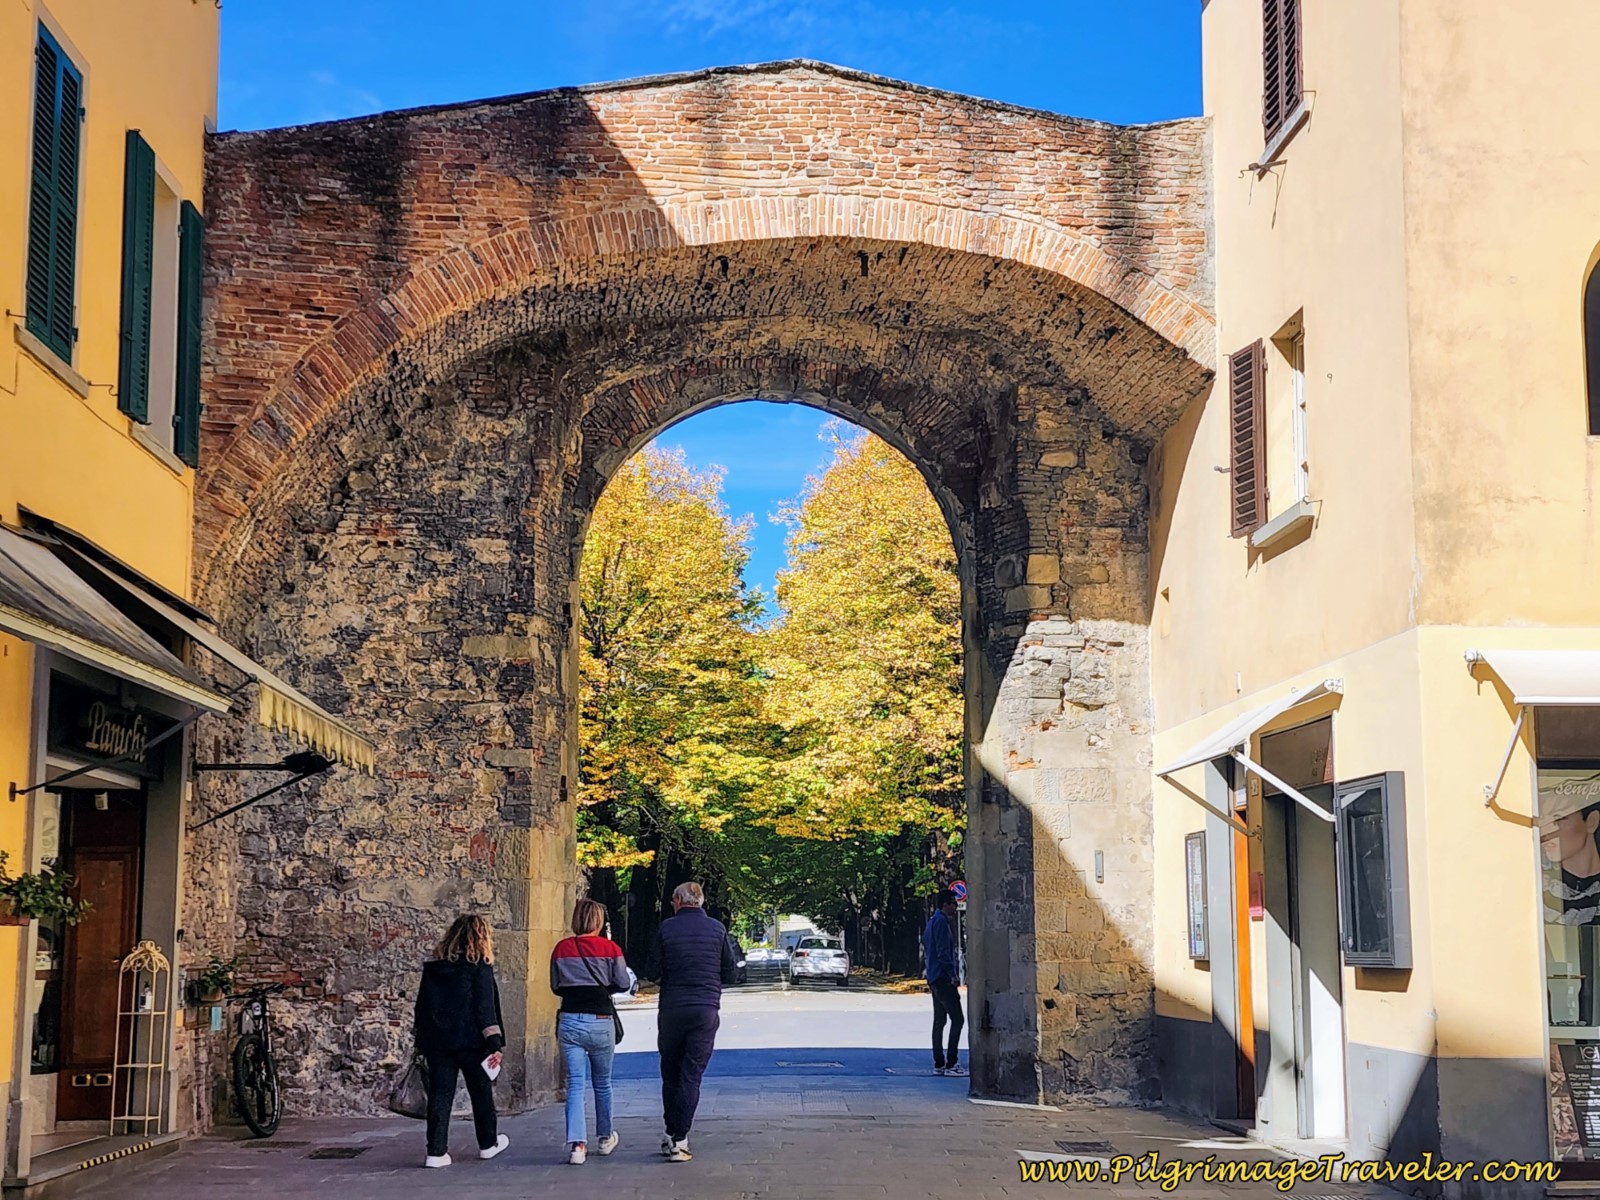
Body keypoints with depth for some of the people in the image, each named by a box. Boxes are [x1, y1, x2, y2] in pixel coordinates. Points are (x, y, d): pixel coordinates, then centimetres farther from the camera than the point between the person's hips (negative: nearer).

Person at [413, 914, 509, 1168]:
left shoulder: (432, 966, 9)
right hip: (470, 1040, -4)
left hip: (436, 1040, 4)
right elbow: (485, 1007, -11)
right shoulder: (480, 967, -6)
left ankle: (436, 1152, -3)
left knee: (439, 1094, 4)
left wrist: (421, 1040, 18)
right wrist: (494, 1043, -11)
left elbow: (422, 1004, 12)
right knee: (481, 1091, 13)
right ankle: (488, 1144, 26)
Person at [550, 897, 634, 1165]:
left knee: (575, 1084, 0)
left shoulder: (561, 949, 1)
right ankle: (605, 1137, 31)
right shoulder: (610, 948, -5)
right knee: (602, 1082, 17)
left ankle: (576, 1143, -14)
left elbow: (555, 987, 8)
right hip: (600, 1020, -1)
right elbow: (624, 983, -2)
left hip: (569, 1021, 1)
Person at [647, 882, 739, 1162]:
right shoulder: (717, 929, 2)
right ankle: (679, 1140, -4)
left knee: (670, 1074, 13)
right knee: (692, 1076, 0)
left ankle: (670, 1133, 17)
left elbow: (653, 971, 1)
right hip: (706, 1010, 0)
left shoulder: (667, 928, -2)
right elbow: (730, 972, 5)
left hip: (671, 1010, 0)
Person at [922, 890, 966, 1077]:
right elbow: (943, 951, -20)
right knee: (957, 1019, -10)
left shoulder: (933, 921, 19)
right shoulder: (941, 922, -13)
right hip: (943, 977, -11)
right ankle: (951, 1063, -13)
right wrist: (952, 974, -19)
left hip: (935, 978, 11)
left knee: (939, 1021, 11)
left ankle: (939, 1064, 12)